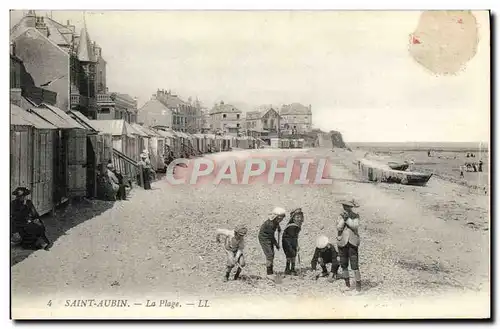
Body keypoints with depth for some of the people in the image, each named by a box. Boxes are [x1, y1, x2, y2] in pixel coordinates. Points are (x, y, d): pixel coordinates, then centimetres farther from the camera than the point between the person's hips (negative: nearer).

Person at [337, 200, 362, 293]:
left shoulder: (356, 216, 2)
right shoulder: (341, 216, 4)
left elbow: (355, 226, -13)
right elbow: (338, 227, -7)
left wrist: (347, 219, -17)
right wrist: (343, 219, -18)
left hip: (352, 242, -2)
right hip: (342, 242, 2)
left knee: (354, 264, -9)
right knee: (344, 264, 9)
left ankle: (358, 283, -2)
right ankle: (347, 283, 25)